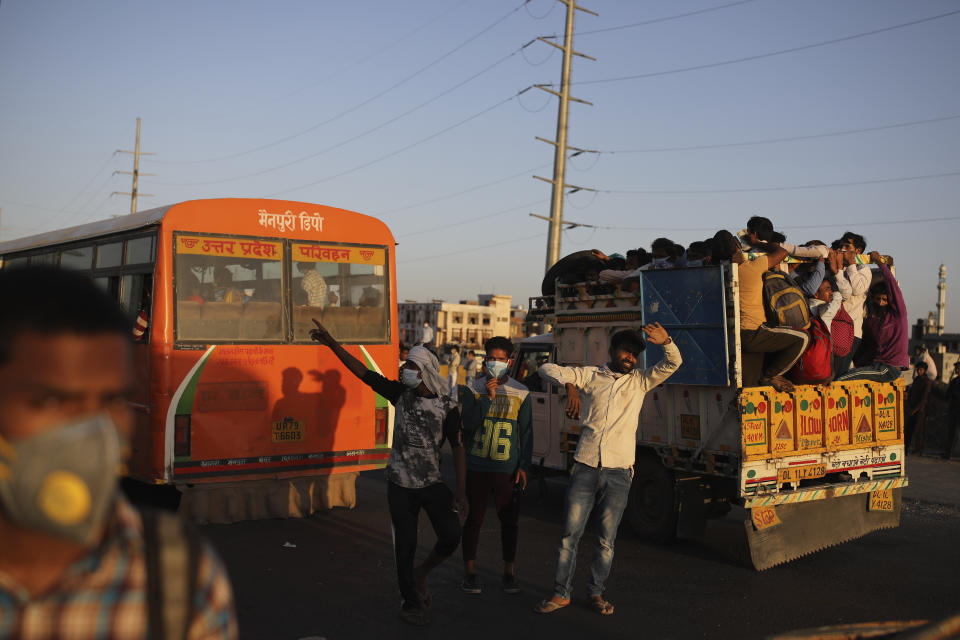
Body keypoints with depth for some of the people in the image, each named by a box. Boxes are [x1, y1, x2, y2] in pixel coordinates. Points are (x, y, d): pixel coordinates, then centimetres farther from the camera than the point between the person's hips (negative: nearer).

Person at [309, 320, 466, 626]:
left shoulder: (447, 405, -8)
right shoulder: (400, 393, -3)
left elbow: (458, 449, -5)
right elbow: (362, 372, -5)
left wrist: (461, 492, -8)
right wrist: (331, 343, -12)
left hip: (433, 483, 0)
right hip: (400, 485, 1)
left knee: (451, 537, -9)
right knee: (405, 546, 5)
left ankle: (421, 573, 21)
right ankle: (411, 603, 22)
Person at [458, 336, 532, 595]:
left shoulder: (520, 393, 4)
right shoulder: (473, 390, 4)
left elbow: (526, 432, 7)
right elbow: (469, 423, -7)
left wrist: (524, 466, 2)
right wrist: (487, 398, -16)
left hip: (507, 468, 0)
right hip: (477, 467, 0)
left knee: (509, 520, 3)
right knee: (474, 518, 5)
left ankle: (509, 572, 16)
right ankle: (469, 572, 17)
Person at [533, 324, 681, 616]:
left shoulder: (640, 381, 12)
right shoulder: (590, 375, 9)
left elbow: (673, 364, 3)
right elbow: (547, 369, 6)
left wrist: (666, 342, -18)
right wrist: (569, 386, -13)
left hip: (618, 472, 1)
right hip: (585, 467, 0)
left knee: (606, 540, 5)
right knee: (570, 534, 1)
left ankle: (595, 592, 20)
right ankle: (561, 593, 12)